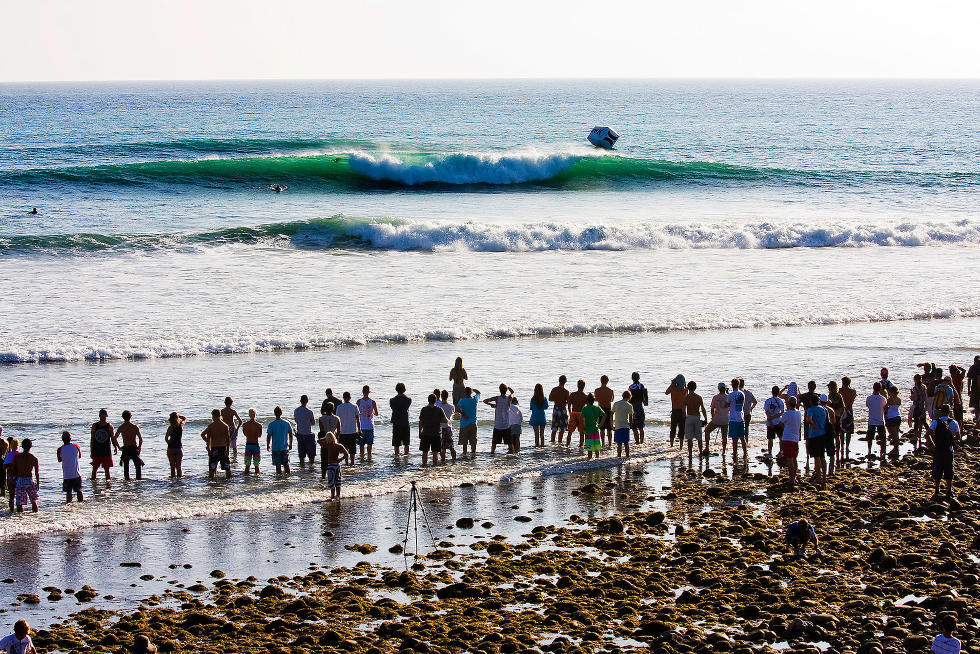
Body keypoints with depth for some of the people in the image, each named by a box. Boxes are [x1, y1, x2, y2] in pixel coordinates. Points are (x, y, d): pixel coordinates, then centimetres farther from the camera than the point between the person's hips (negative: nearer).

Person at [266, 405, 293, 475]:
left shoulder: (271, 424, -10)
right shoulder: (286, 423, -1)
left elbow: (269, 436, -8)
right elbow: (290, 434, 6)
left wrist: (268, 446, 5)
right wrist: (290, 444, 19)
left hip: (275, 448, -3)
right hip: (285, 447, 3)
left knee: (278, 465, 3)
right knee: (286, 464, 12)